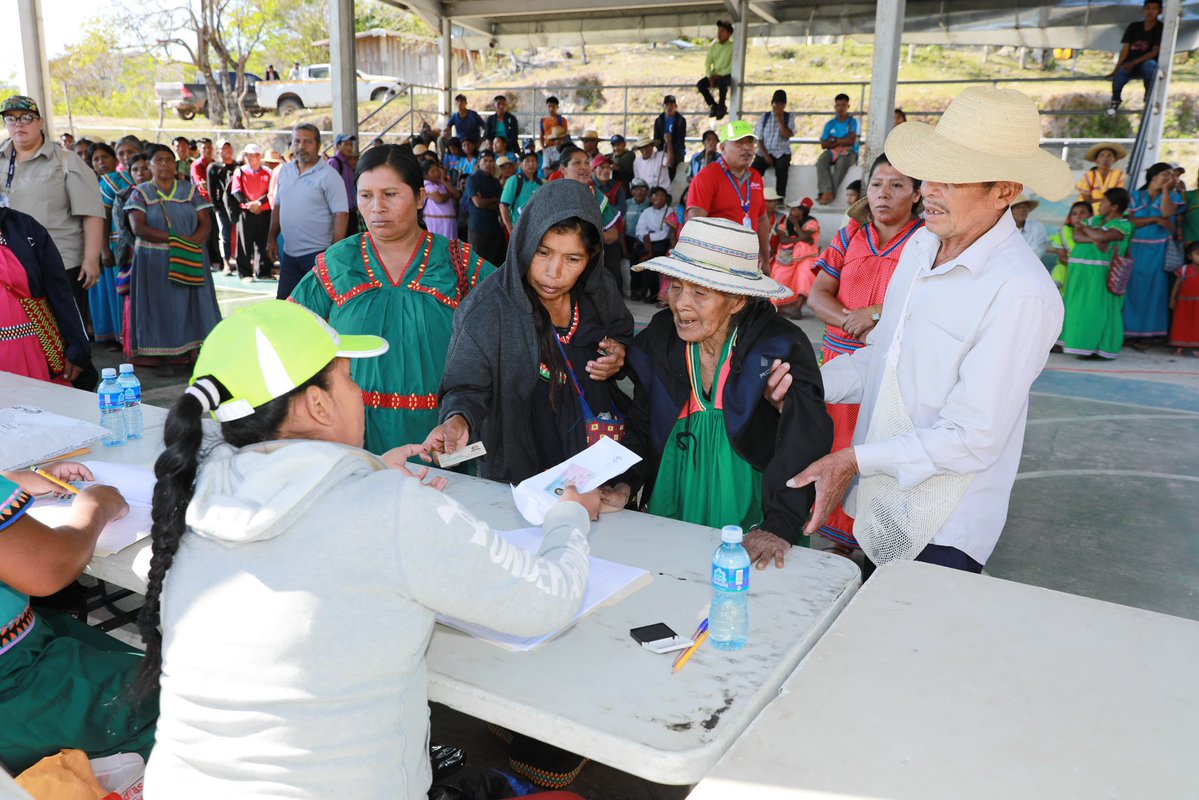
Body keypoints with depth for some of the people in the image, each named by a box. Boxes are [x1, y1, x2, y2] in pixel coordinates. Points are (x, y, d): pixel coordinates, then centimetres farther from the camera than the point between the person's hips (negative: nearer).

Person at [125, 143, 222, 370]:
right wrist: (174, 238, -16)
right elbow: (138, 227, -8)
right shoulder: (141, 193, 5)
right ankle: (164, 358, 2)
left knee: (192, 304, -2)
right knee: (160, 306, -2)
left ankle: (193, 353, 0)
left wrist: (191, 242, -18)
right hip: (155, 263, -1)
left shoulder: (190, 190, 10)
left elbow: (205, 222, 1)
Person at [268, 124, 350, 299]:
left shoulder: (329, 176, -10)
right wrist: (272, 239, 11)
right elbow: (277, 207, 17)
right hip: (289, 252, 6)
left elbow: (341, 215, -14)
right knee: (283, 303, 13)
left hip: (318, 253, -6)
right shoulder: (284, 170, 9)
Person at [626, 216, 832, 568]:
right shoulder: (655, 342, 1)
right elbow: (641, 433, 9)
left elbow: (804, 444, -20)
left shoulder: (782, 347, -12)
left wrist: (781, 526, -30)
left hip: (751, 528, -2)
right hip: (670, 514, 3)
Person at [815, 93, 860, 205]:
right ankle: (827, 191, -46)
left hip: (849, 152, -3)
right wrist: (841, 142, -5)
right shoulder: (830, 124, 14)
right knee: (821, 160, -32)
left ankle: (831, 193, -40)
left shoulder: (853, 122, 5)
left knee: (842, 161, -39)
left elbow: (851, 141, -8)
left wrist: (834, 140, 0)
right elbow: (824, 145, 5)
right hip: (832, 152, 3)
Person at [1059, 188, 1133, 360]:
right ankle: (1083, 345, 10)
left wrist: (1085, 228, -4)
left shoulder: (1123, 225, -3)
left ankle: (1099, 348, -6)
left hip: (1100, 274, -7)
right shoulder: (1095, 219, 17)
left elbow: (1103, 236, -20)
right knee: (1078, 307, 6)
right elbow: (1077, 236, 4)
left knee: (1097, 309, -8)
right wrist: (1094, 239, -13)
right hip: (1080, 271, 7)